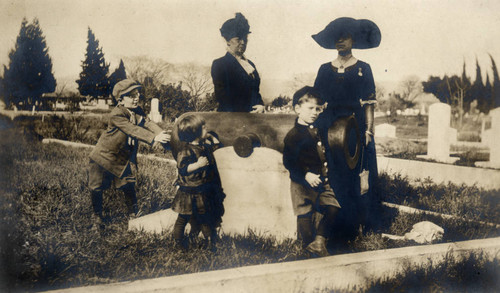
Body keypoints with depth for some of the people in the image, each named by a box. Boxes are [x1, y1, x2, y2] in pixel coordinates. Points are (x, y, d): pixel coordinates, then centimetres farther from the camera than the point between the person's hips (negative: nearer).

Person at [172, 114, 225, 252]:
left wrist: (211, 136, 6)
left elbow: (216, 144, 20)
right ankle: (178, 242, 28)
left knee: (207, 217, 20)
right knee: (184, 218, 10)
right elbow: (183, 168, -32)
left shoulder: (204, 144, 2)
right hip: (190, 193, -7)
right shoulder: (185, 151, -24)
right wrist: (198, 164, -41)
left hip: (206, 191, 7)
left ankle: (210, 241, 36)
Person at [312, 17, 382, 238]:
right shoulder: (325, 69, 11)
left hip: (356, 127, -2)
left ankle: (359, 225, 7)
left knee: (358, 175, -2)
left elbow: (369, 103, 1)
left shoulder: (363, 69, 6)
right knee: (335, 177, 2)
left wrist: (368, 129, -9)